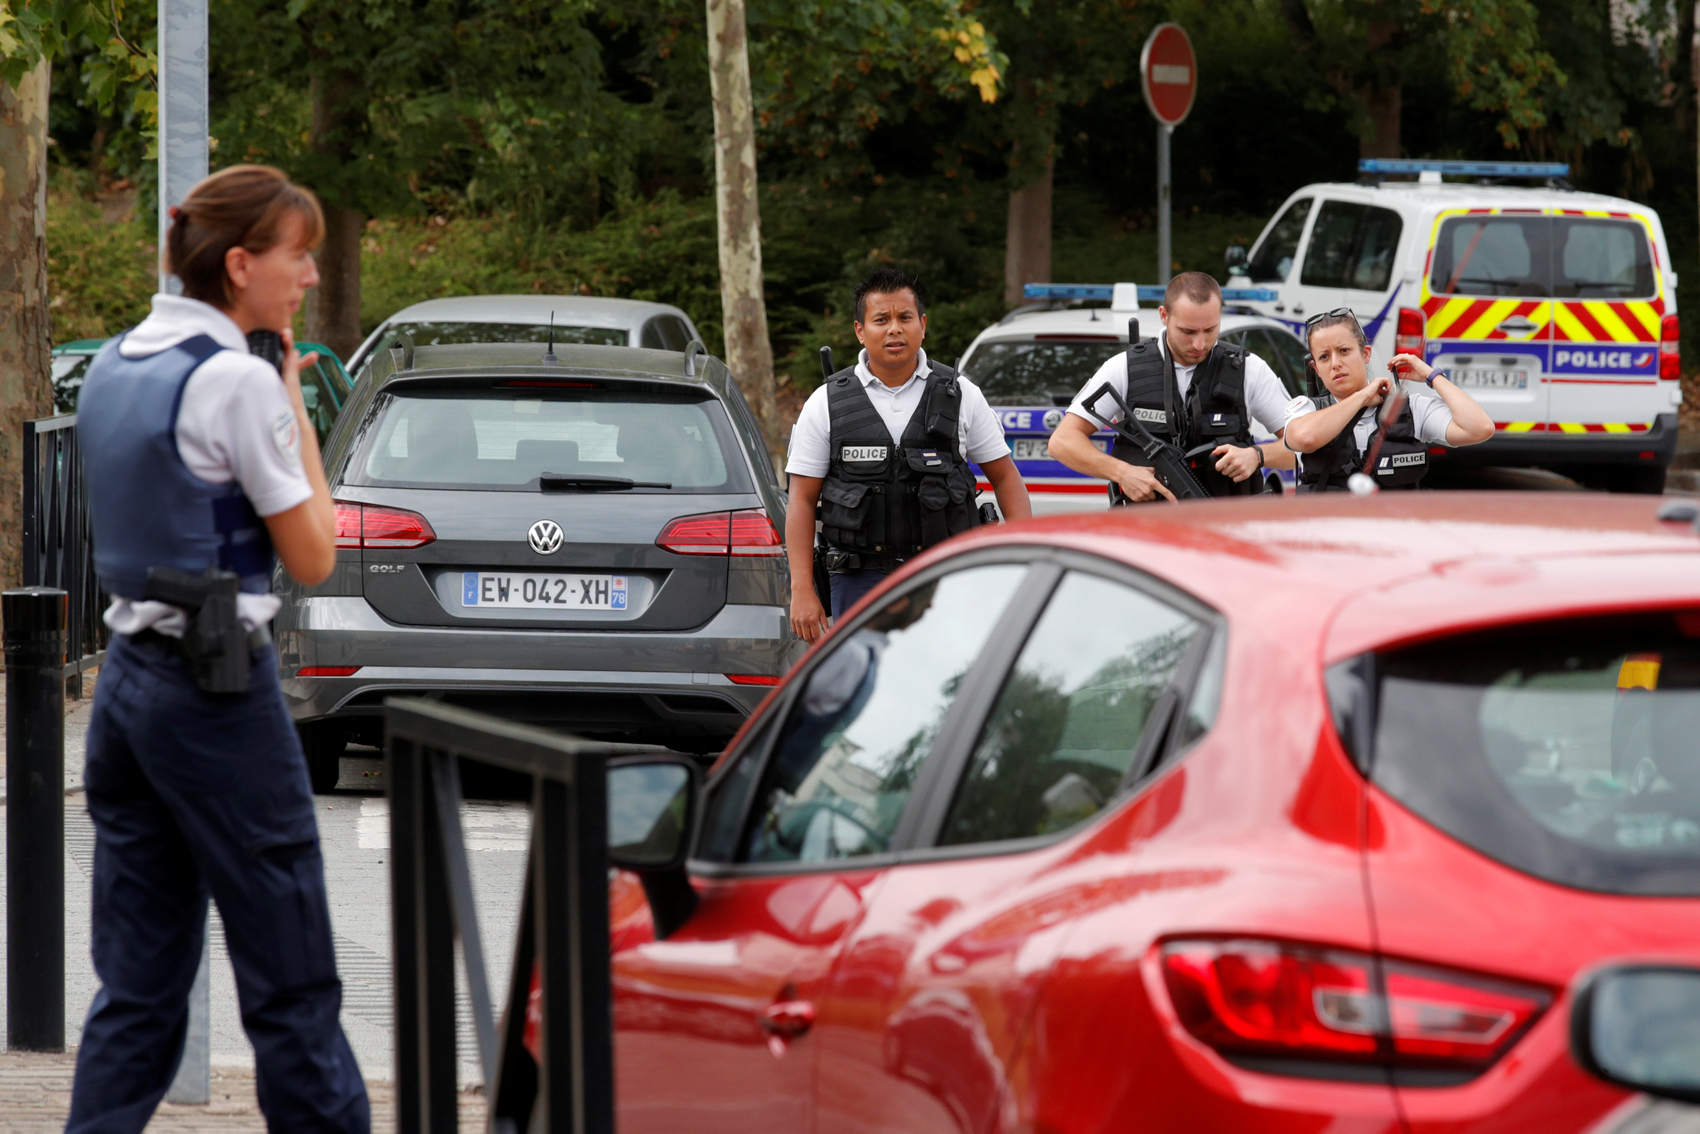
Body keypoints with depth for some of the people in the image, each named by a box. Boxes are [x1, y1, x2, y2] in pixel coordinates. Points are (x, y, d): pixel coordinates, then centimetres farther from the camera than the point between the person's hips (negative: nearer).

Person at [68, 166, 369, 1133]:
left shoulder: (114, 366, 11)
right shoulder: (237, 380, -14)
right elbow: (312, 555, -9)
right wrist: (295, 410, -1)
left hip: (128, 679, 8)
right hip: (217, 689, -8)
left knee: (138, 980, 9)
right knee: (291, 978, 0)